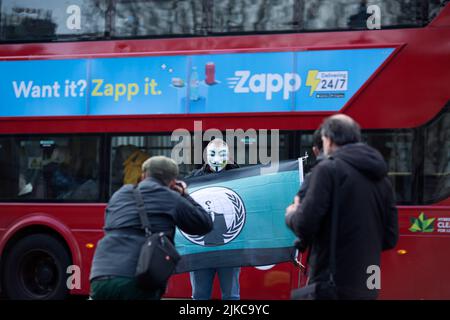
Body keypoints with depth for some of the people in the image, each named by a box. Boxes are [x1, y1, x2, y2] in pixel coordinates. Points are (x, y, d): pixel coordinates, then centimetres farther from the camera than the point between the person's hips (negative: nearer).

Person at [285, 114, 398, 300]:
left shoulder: (328, 169, -8)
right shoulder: (380, 177, 12)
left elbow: (305, 226, -14)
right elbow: (390, 238, 13)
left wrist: (291, 215, 8)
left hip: (332, 284, -7)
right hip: (367, 288, 7)